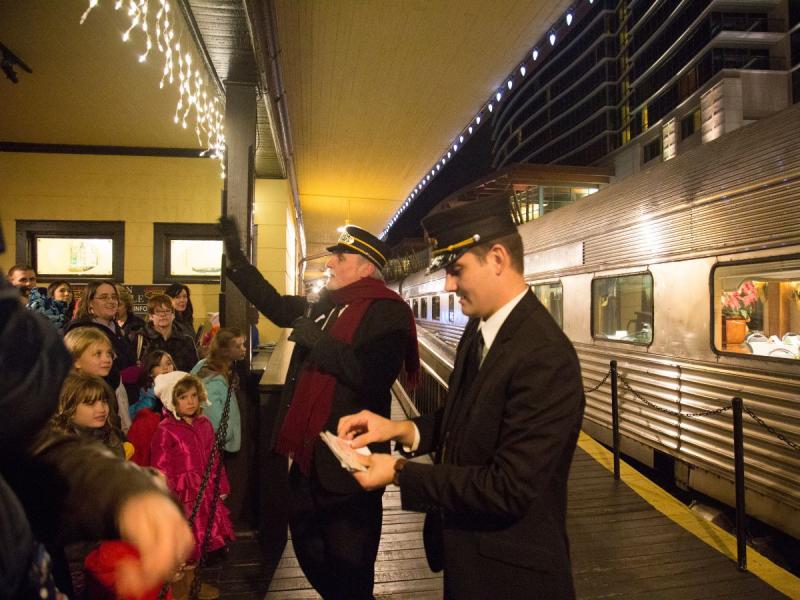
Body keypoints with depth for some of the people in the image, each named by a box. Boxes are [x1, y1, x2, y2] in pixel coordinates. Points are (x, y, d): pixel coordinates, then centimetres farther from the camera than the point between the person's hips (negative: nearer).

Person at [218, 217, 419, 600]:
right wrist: (235, 256, 20)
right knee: (307, 543, 25)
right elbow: (276, 305, 21)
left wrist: (316, 340, -21)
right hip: (310, 451, 9)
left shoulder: (388, 312, -16)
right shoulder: (326, 303, 8)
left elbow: (373, 375, -30)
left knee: (348, 561, 7)